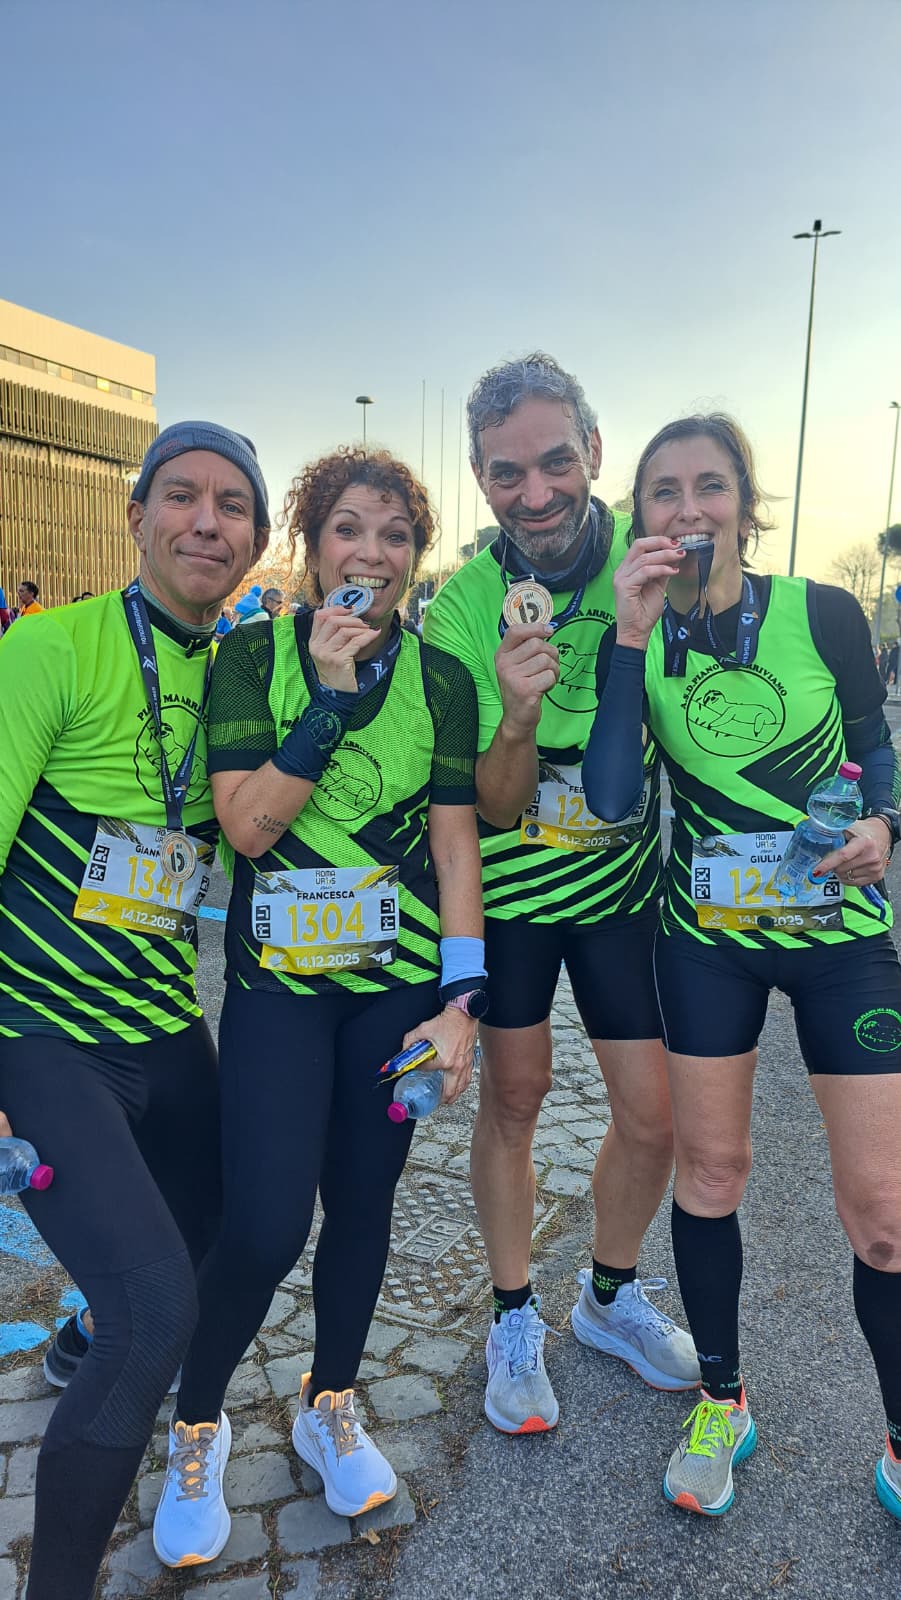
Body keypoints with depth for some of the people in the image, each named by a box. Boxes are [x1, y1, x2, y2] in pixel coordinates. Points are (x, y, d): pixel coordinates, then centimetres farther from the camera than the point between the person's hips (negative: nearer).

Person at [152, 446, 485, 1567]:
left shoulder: (439, 676, 1)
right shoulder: (251, 656, -3)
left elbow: (455, 842, -1)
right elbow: (248, 824, -11)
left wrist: (460, 1000, -7)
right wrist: (332, 695, -19)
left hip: (401, 978, 2)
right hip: (279, 977, -2)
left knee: (362, 1202, 12)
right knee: (263, 1227, -7)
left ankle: (329, 1408, 38)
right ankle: (196, 1424, 23)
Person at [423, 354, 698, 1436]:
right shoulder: (461, 607, -16)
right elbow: (497, 808, -19)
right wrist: (515, 716, -37)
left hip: (625, 881, 2)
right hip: (509, 888, -1)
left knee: (653, 1114, 6)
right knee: (512, 1098, 7)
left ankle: (611, 1297, 35)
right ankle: (514, 1320, 31)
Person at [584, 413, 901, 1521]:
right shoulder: (642, 633, -5)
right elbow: (610, 797, -19)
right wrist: (633, 638, -23)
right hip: (705, 932, 1)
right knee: (708, 1169, 10)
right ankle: (720, 1403, 34)